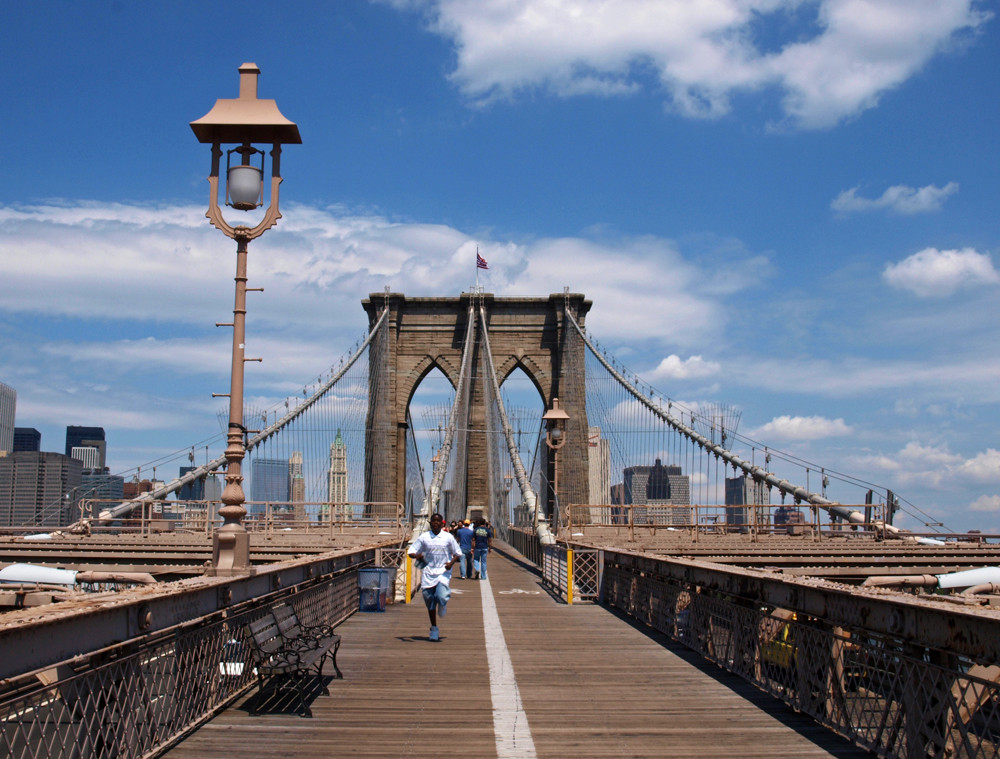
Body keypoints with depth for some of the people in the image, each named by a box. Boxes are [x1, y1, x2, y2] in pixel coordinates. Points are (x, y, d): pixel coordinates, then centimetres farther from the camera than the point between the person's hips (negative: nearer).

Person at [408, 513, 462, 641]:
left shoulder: (448, 537, 2)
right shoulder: (424, 537, 4)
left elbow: (457, 553, 8)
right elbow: (411, 552, 4)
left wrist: (451, 563, -11)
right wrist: (417, 556, -19)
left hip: (443, 571, -2)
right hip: (428, 572, 2)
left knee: (442, 597, -23)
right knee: (430, 601, 6)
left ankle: (443, 605, 16)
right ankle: (434, 628, 22)